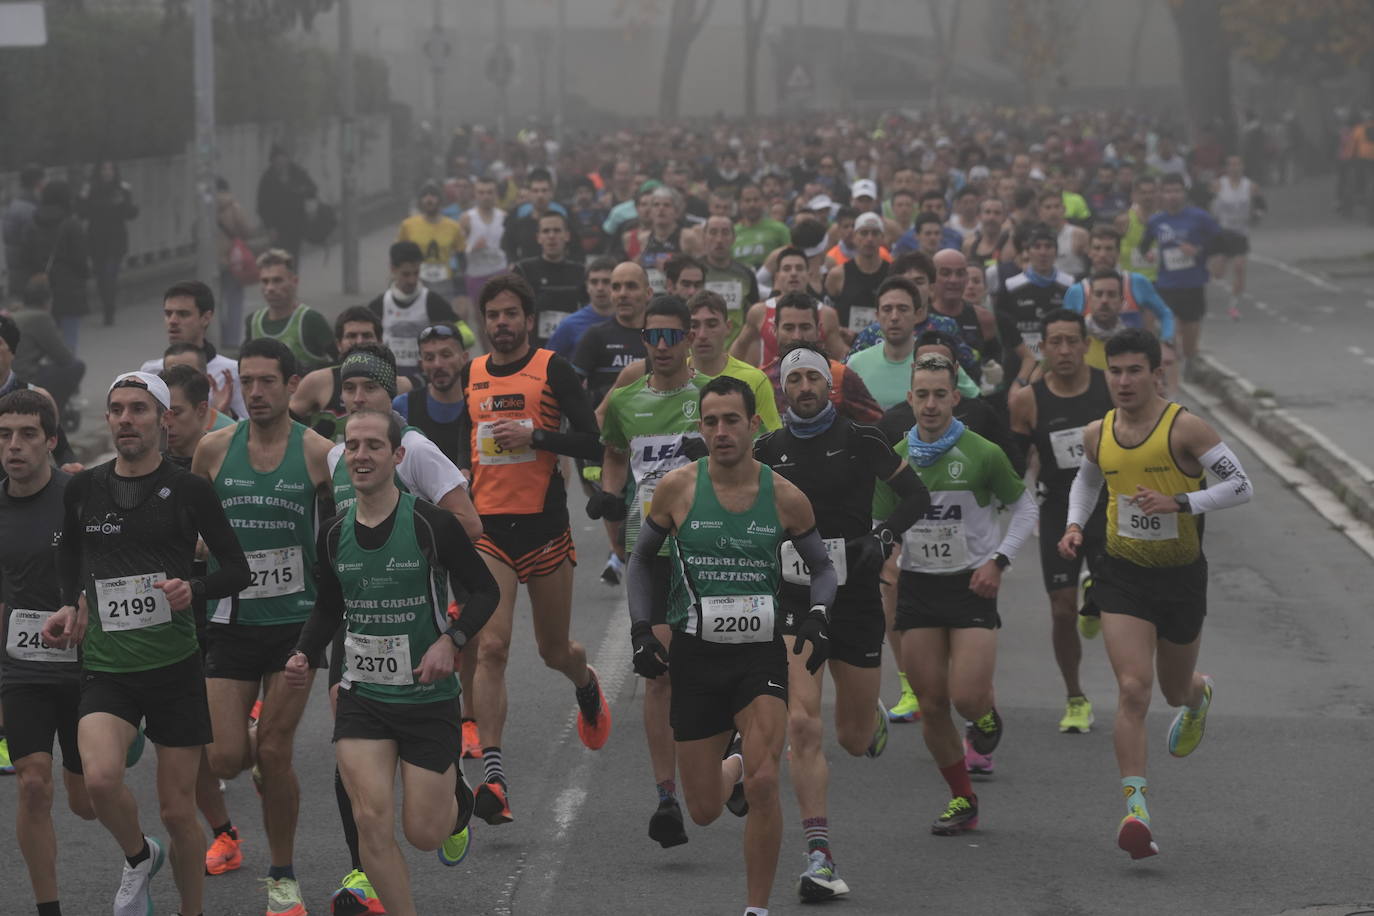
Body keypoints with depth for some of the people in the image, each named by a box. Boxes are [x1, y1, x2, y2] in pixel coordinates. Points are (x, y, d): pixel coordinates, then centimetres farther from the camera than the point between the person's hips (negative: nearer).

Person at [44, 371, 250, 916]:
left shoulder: (188, 490, -3)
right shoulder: (82, 489, 5)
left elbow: (237, 570, 1)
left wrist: (193, 589, -17)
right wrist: (70, 605, 8)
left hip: (175, 667, -1)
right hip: (105, 669, 1)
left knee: (178, 811, 2)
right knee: (100, 778, -25)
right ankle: (139, 858, 6)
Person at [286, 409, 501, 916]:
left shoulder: (431, 525, -13)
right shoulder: (334, 533, 0)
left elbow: (485, 590, -5)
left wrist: (451, 641, -20)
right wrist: (303, 654, -1)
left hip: (429, 697, -3)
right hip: (361, 697, 3)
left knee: (424, 832, 4)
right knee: (372, 821, -13)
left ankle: (455, 794, 41)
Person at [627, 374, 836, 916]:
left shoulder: (784, 497, -4)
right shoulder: (677, 488, -4)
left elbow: (822, 567, 11)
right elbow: (641, 560, 11)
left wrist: (817, 616, -9)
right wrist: (641, 630, -1)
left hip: (761, 653, -1)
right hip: (695, 654, 1)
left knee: (763, 784, -21)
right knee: (704, 812, 6)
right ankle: (734, 765, 44)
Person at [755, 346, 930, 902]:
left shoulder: (859, 440, -2)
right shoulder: (768, 450, 3)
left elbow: (916, 494, 2)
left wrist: (885, 535, -14)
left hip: (855, 595, -1)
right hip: (794, 600, 1)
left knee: (853, 739, 10)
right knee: (802, 723, -17)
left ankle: (875, 720, 51)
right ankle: (819, 857, -16)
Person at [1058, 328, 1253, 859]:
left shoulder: (1184, 428, -13)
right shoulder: (1098, 434, 1)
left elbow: (1240, 486, -14)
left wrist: (1179, 502, -27)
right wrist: (1074, 525, 4)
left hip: (1181, 575, -1)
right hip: (1123, 575, 1)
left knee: (1175, 692, 18)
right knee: (1133, 689, -17)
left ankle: (1198, 696, 59)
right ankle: (1135, 808, -21)